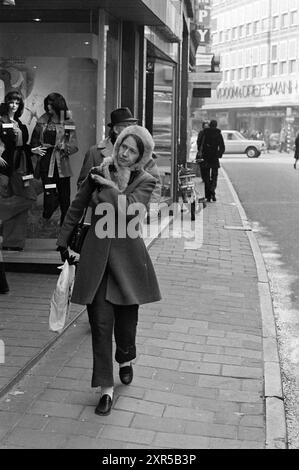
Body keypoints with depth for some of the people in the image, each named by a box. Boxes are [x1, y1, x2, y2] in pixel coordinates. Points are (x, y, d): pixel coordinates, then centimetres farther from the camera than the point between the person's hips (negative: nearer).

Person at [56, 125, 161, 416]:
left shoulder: (145, 182, -1)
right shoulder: (97, 173, 4)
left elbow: (131, 209, -20)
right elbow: (76, 208, 13)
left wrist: (110, 187, -14)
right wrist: (63, 242, 14)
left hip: (127, 257, 0)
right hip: (96, 257, 1)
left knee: (126, 318, 11)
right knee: (100, 323, -3)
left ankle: (125, 360, 44)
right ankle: (106, 389, 7)